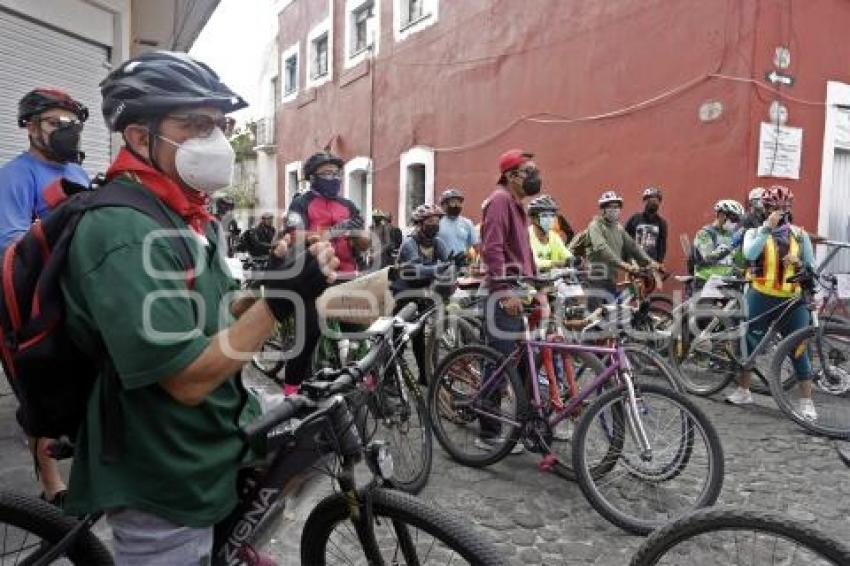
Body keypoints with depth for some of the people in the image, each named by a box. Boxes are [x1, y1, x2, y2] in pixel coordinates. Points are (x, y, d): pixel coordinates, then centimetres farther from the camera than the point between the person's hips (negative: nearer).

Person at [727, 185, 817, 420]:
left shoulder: (800, 235, 9)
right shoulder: (755, 232, 4)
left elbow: (812, 267, 8)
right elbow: (749, 254, -18)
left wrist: (799, 263, -12)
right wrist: (768, 227, -23)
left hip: (792, 300, 1)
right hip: (760, 297, 0)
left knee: (799, 350, 1)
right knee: (749, 343, 6)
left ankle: (806, 402, 12)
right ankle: (743, 391, 22)